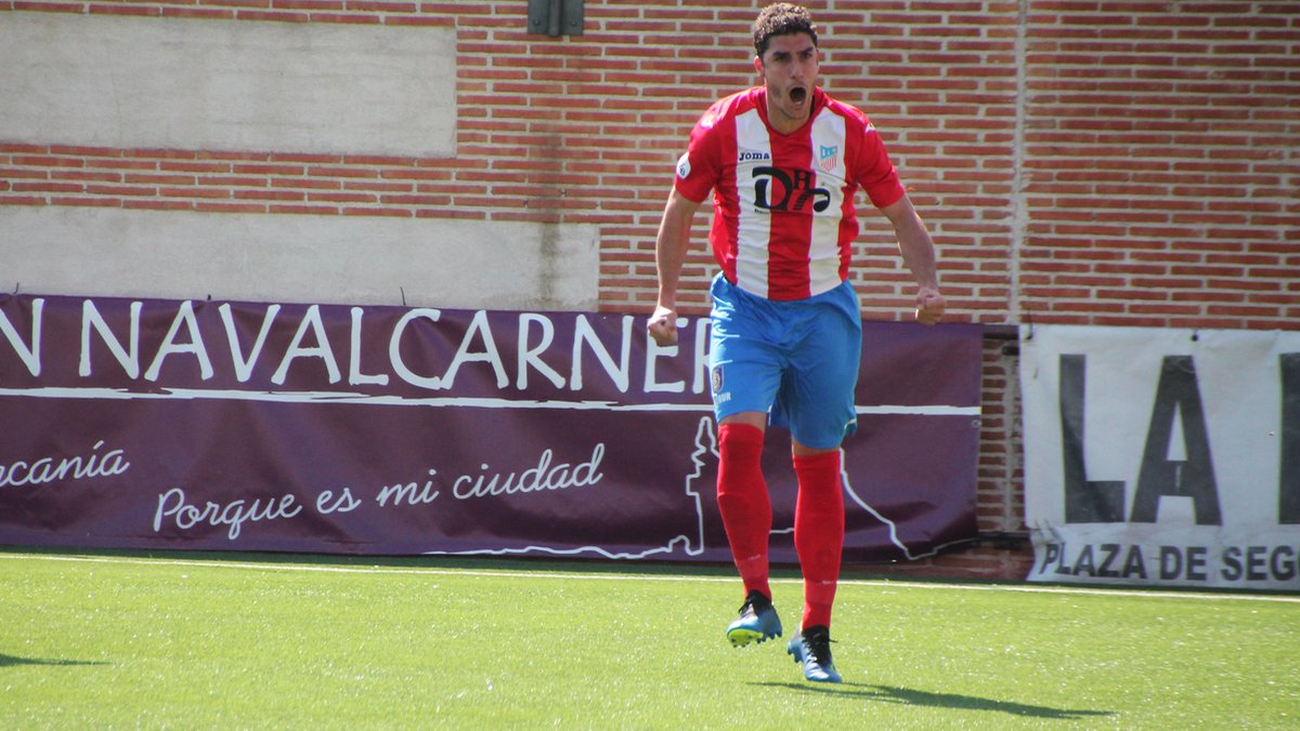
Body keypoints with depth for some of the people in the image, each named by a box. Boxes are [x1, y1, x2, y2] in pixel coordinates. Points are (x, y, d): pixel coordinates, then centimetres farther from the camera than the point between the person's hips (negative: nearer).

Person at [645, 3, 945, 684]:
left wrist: (927, 284, -12)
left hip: (823, 309, 1)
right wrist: (666, 301, 2)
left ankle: (815, 633, 9)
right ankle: (757, 600, -10)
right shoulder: (723, 128, -6)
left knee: (819, 461, 1)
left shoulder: (850, 131, -5)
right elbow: (679, 211, 8)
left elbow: (902, 216, 4)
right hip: (744, 306, -1)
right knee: (740, 432, -21)